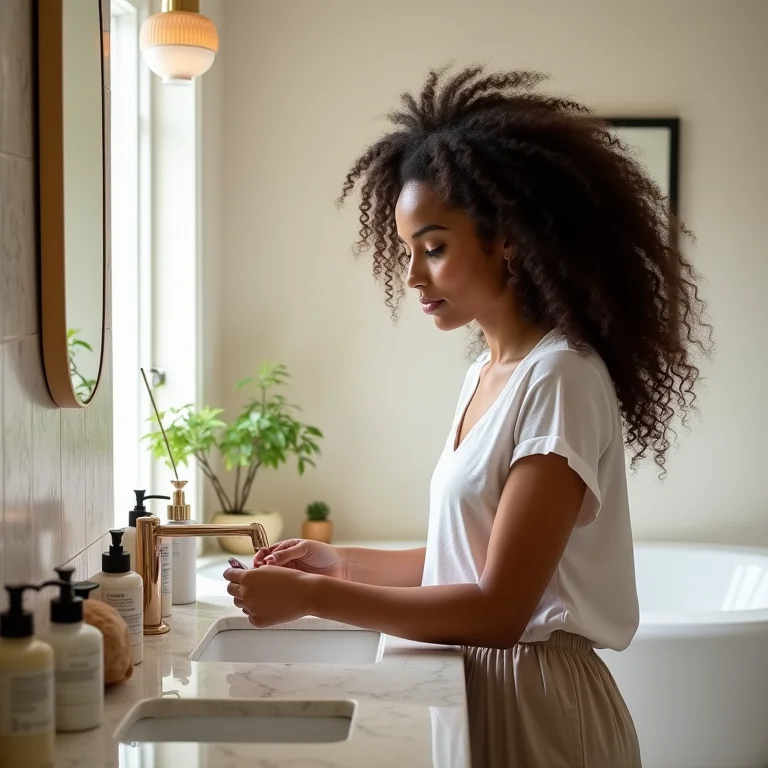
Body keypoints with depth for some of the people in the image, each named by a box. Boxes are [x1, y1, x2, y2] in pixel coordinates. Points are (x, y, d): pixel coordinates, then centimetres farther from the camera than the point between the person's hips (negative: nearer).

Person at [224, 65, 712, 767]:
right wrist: (340, 562, 3)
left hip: (534, 702, -8)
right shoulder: (487, 371, 7)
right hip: (478, 683, 8)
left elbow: (499, 609, -23)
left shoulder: (560, 378, -20)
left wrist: (312, 597, -21)